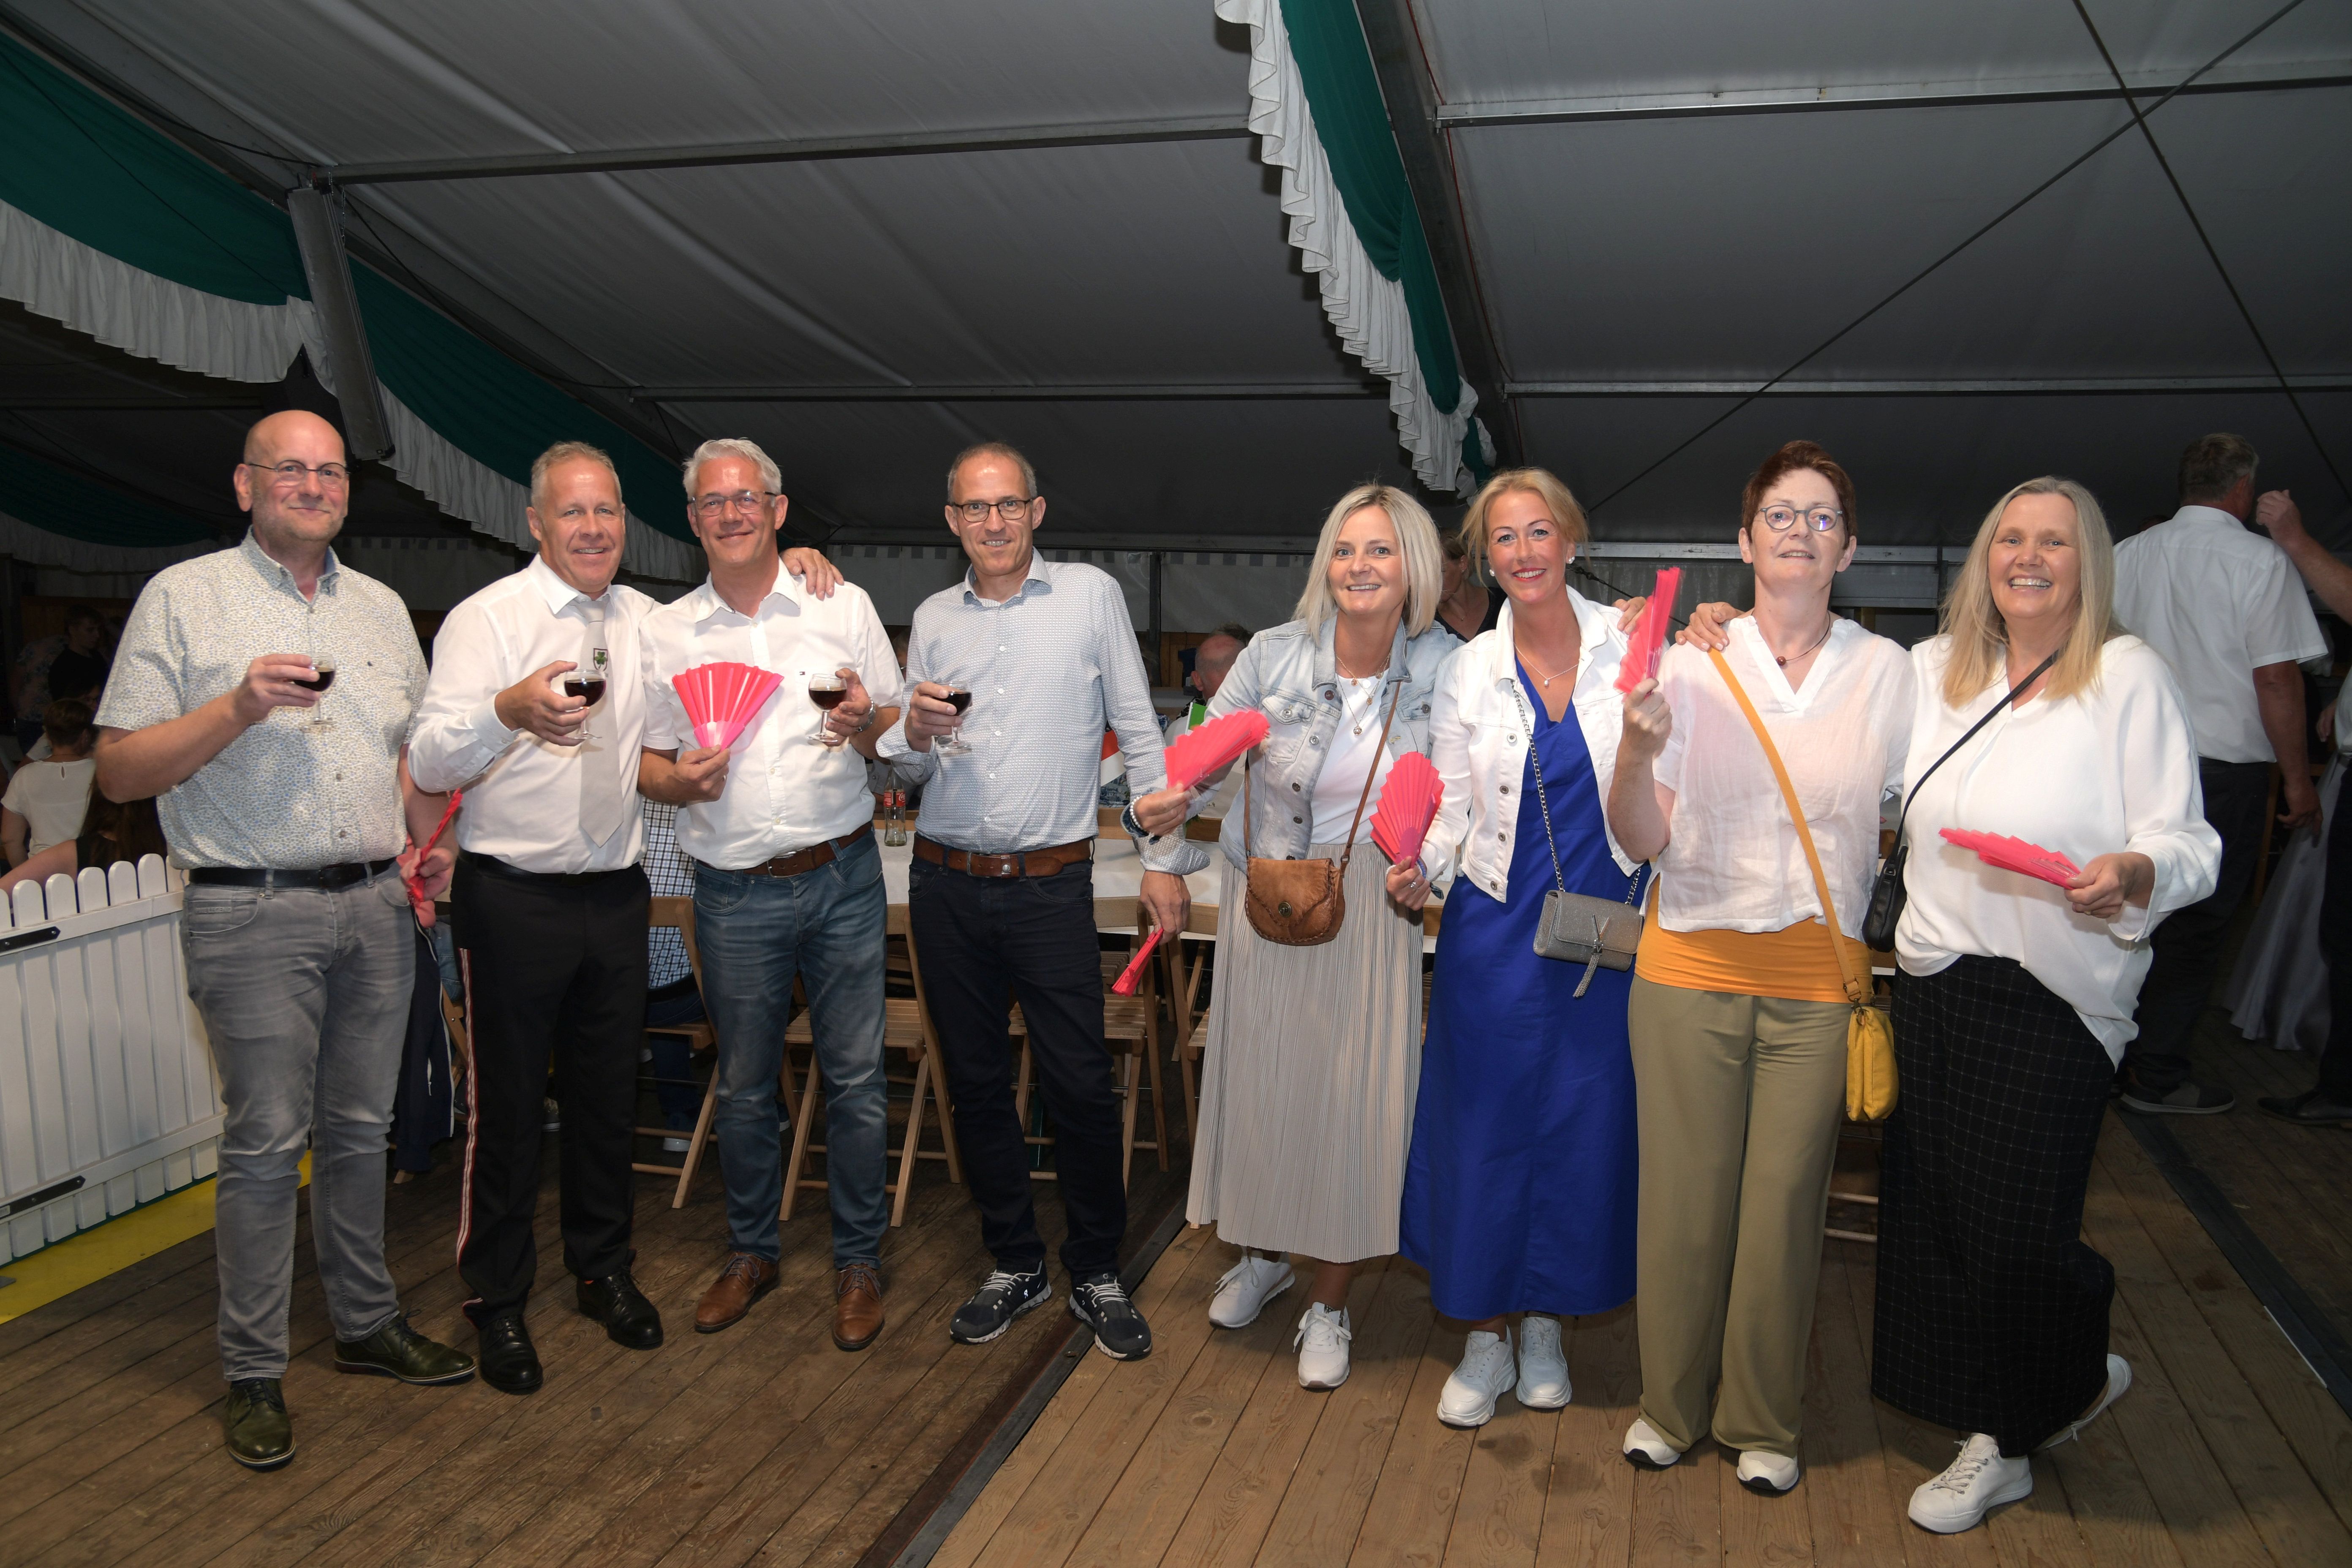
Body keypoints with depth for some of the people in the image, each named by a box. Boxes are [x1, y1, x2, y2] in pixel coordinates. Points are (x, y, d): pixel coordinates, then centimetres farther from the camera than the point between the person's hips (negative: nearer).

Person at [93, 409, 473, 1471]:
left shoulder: (381, 608, 15)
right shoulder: (184, 598, 0)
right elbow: (120, 772, -4)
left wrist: (430, 844, 6)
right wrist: (237, 709, -18)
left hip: (376, 906, 5)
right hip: (252, 913, -4)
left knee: (361, 1132, 12)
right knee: (266, 1144, -2)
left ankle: (368, 1325, 26)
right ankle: (253, 1374, 12)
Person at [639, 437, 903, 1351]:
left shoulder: (844, 606, 3)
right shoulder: (664, 632, 8)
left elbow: (898, 735, 6)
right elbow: (648, 763, 11)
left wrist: (867, 721, -16)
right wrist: (680, 780, -11)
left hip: (842, 877, -1)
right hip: (735, 895, 1)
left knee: (856, 1078, 3)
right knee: (743, 1087, 12)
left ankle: (858, 1260, 20)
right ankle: (751, 1251, 31)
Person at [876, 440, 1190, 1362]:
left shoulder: (1091, 596, 1)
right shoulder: (932, 619, 10)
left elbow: (1138, 732, 1)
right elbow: (908, 767, 15)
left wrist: (1163, 856, -3)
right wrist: (913, 733, -8)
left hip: (1051, 884, -3)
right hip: (946, 884, 4)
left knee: (1081, 1086, -1)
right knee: (975, 1082, 11)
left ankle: (1098, 1276, 18)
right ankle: (1015, 1265, 27)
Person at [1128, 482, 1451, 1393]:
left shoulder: (1443, 671, -7)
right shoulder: (1275, 656, -9)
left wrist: (1424, 873, -14)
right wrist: (1172, 804, -22)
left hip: (1368, 909, 0)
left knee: (1353, 1100, 3)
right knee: (1258, 1080, 13)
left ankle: (1329, 1304, 25)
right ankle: (1264, 1253, 41)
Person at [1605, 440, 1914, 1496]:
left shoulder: (1885, 671, 3)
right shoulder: (1692, 665, -1)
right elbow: (1641, 842, -4)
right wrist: (1639, 747, -21)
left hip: (1819, 976, 1)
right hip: (1691, 966, 0)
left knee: (1785, 1198, 7)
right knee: (1683, 1192, 7)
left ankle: (1763, 1419, 28)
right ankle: (1671, 1402, 29)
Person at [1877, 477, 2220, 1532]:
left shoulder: (2130, 676, -5)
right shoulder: (1930, 668, 8)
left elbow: (2190, 845, -7)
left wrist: (2133, 873, -31)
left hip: (2054, 1001, -5)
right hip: (1935, 984, 5)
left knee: (2017, 1233, -3)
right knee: (1932, 1212, 8)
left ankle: (2081, 1380, 32)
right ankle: (1999, 1442, 27)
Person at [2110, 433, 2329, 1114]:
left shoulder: (2129, 554, 6)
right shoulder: (2259, 559, -9)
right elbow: (2277, 679, -12)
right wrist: (2298, 777, -4)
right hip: (2223, 769, -5)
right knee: (2196, 927, 5)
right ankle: (2158, 1077, 11)